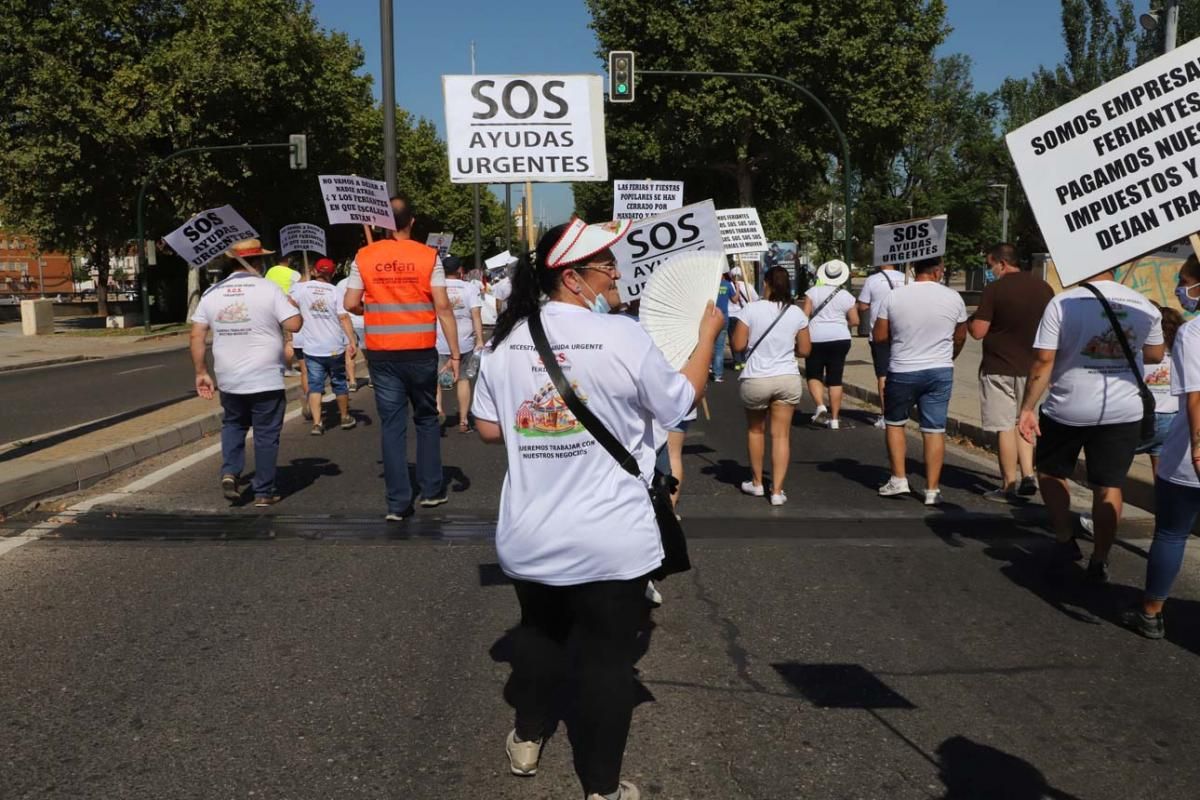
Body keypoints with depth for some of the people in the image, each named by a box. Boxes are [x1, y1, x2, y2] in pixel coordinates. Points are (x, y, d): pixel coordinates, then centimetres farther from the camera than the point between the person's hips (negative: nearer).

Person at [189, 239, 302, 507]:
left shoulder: (212, 293, 5)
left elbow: (197, 336, 3)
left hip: (229, 379, 4)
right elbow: (295, 324, -13)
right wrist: (291, 305, 8)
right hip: (266, 379, -4)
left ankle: (229, 473, 8)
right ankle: (264, 492, 13)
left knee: (233, 424, 26)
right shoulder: (269, 289, -8)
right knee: (266, 434, 7)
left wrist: (201, 372, 10)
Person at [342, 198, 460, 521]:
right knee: (427, 419, 17)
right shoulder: (428, 256, -4)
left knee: (392, 425, 6)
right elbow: (443, 307, -7)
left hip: (381, 353, 1)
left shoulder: (364, 257, 1)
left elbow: (351, 304, 1)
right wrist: (455, 352, -3)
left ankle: (398, 503, 5)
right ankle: (431, 489, 22)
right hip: (421, 351, -1)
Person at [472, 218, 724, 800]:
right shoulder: (622, 336, -16)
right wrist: (708, 332, 11)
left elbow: (488, 429, 5)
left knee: (538, 632, 27)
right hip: (611, 540, -4)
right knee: (606, 656, 11)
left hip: (529, 536, 5)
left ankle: (528, 739, 46)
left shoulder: (507, 338, -3)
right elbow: (682, 402, -2)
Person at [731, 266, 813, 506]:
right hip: (788, 379, 1)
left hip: (756, 380, -1)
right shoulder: (796, 313, -1)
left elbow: (738, 345, -7)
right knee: (781, 435, 5)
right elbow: (804, 350, 3)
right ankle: (777, 490, 4)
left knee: (755, 430, 19)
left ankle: (757, 483, 30)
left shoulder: (751, 309, -9)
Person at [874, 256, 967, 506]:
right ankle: (932, 489, 9)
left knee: (895, 423, 18)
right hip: (940, 371, 1)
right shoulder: (953, 298, -3)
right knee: (935, 430, 6)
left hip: (902, 372, -1)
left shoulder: (894, 297, -8)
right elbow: (960, 338, 8)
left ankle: (898, 479, 16)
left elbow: (879, 336, -2)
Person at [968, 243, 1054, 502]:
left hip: (999, 369, -6)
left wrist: (969, 320, 5)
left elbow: (978, 331, -15)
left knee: (1004, 427, 1)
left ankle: (1009, 486, 6)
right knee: (1021, 423, 19)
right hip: (1031, 368, 6)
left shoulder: (994, 289, -14)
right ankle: (1028, 476, 11)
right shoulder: (1044, 288, 4)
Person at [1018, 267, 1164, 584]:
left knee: (1050, 472, 20)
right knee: (1108, 486, 10)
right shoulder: (1145, 306, 0)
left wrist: (1027, 408, -9)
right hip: (1124, 411, 3)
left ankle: (1065, 540, 16)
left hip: (1068, 409, -3)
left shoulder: (1063, 304, -12)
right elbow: (1155, 355, 14)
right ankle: (1099, 561, 16)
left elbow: (1043, 361, -14)